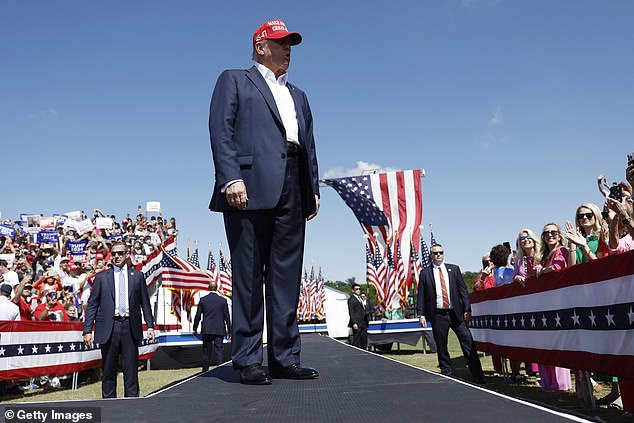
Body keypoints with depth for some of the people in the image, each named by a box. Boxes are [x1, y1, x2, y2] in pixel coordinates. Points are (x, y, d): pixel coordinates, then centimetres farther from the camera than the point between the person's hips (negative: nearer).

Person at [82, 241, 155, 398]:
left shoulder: (137, 276, 10)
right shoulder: (102, 277, 8)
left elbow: (145, 304, 10)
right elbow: (92, 305, 6)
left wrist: (150, 326, 2)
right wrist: (87, 330, -2)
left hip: (130, 328, 0)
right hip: (108, 328, 0)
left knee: (131, 370, 3)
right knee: (108, 371, 7)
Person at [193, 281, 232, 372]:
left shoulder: (203, 300, 0)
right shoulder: (223, 300, -2)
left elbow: (198, 316, 3)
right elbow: (227, 317, 0)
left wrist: (195, 329, 13)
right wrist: (229, 330, 7)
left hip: (206, 330, 1)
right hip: (219, 330, -1)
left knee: (207, 351, 11)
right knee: (219, 350, 0)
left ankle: (205, 370, 19)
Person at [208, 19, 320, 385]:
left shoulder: (298, 95, 29)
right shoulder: (234, 81, 12)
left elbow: (309, 145, 23)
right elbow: (221, 131, -3)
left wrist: (314, 189, 10)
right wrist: (231, 178, -17)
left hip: (293, 192, 6)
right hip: (251, 188, -5)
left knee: (287, 278, 5)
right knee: (249, 277, -2)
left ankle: (285, 357, 11)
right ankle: (249, 360, 5)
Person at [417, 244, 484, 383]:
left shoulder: (454, 269, 10)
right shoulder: (425, 272, 5)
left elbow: (463, 290, 8)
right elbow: (421, 295, 4)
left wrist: (467, 309, 0)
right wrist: (421, 314, -3)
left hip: (456, 313, 1)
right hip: (437, 315, -1)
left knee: (468, 342, -3)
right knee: (441, 346, 5)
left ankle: (478, 376, 2)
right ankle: (446, 374, 17)